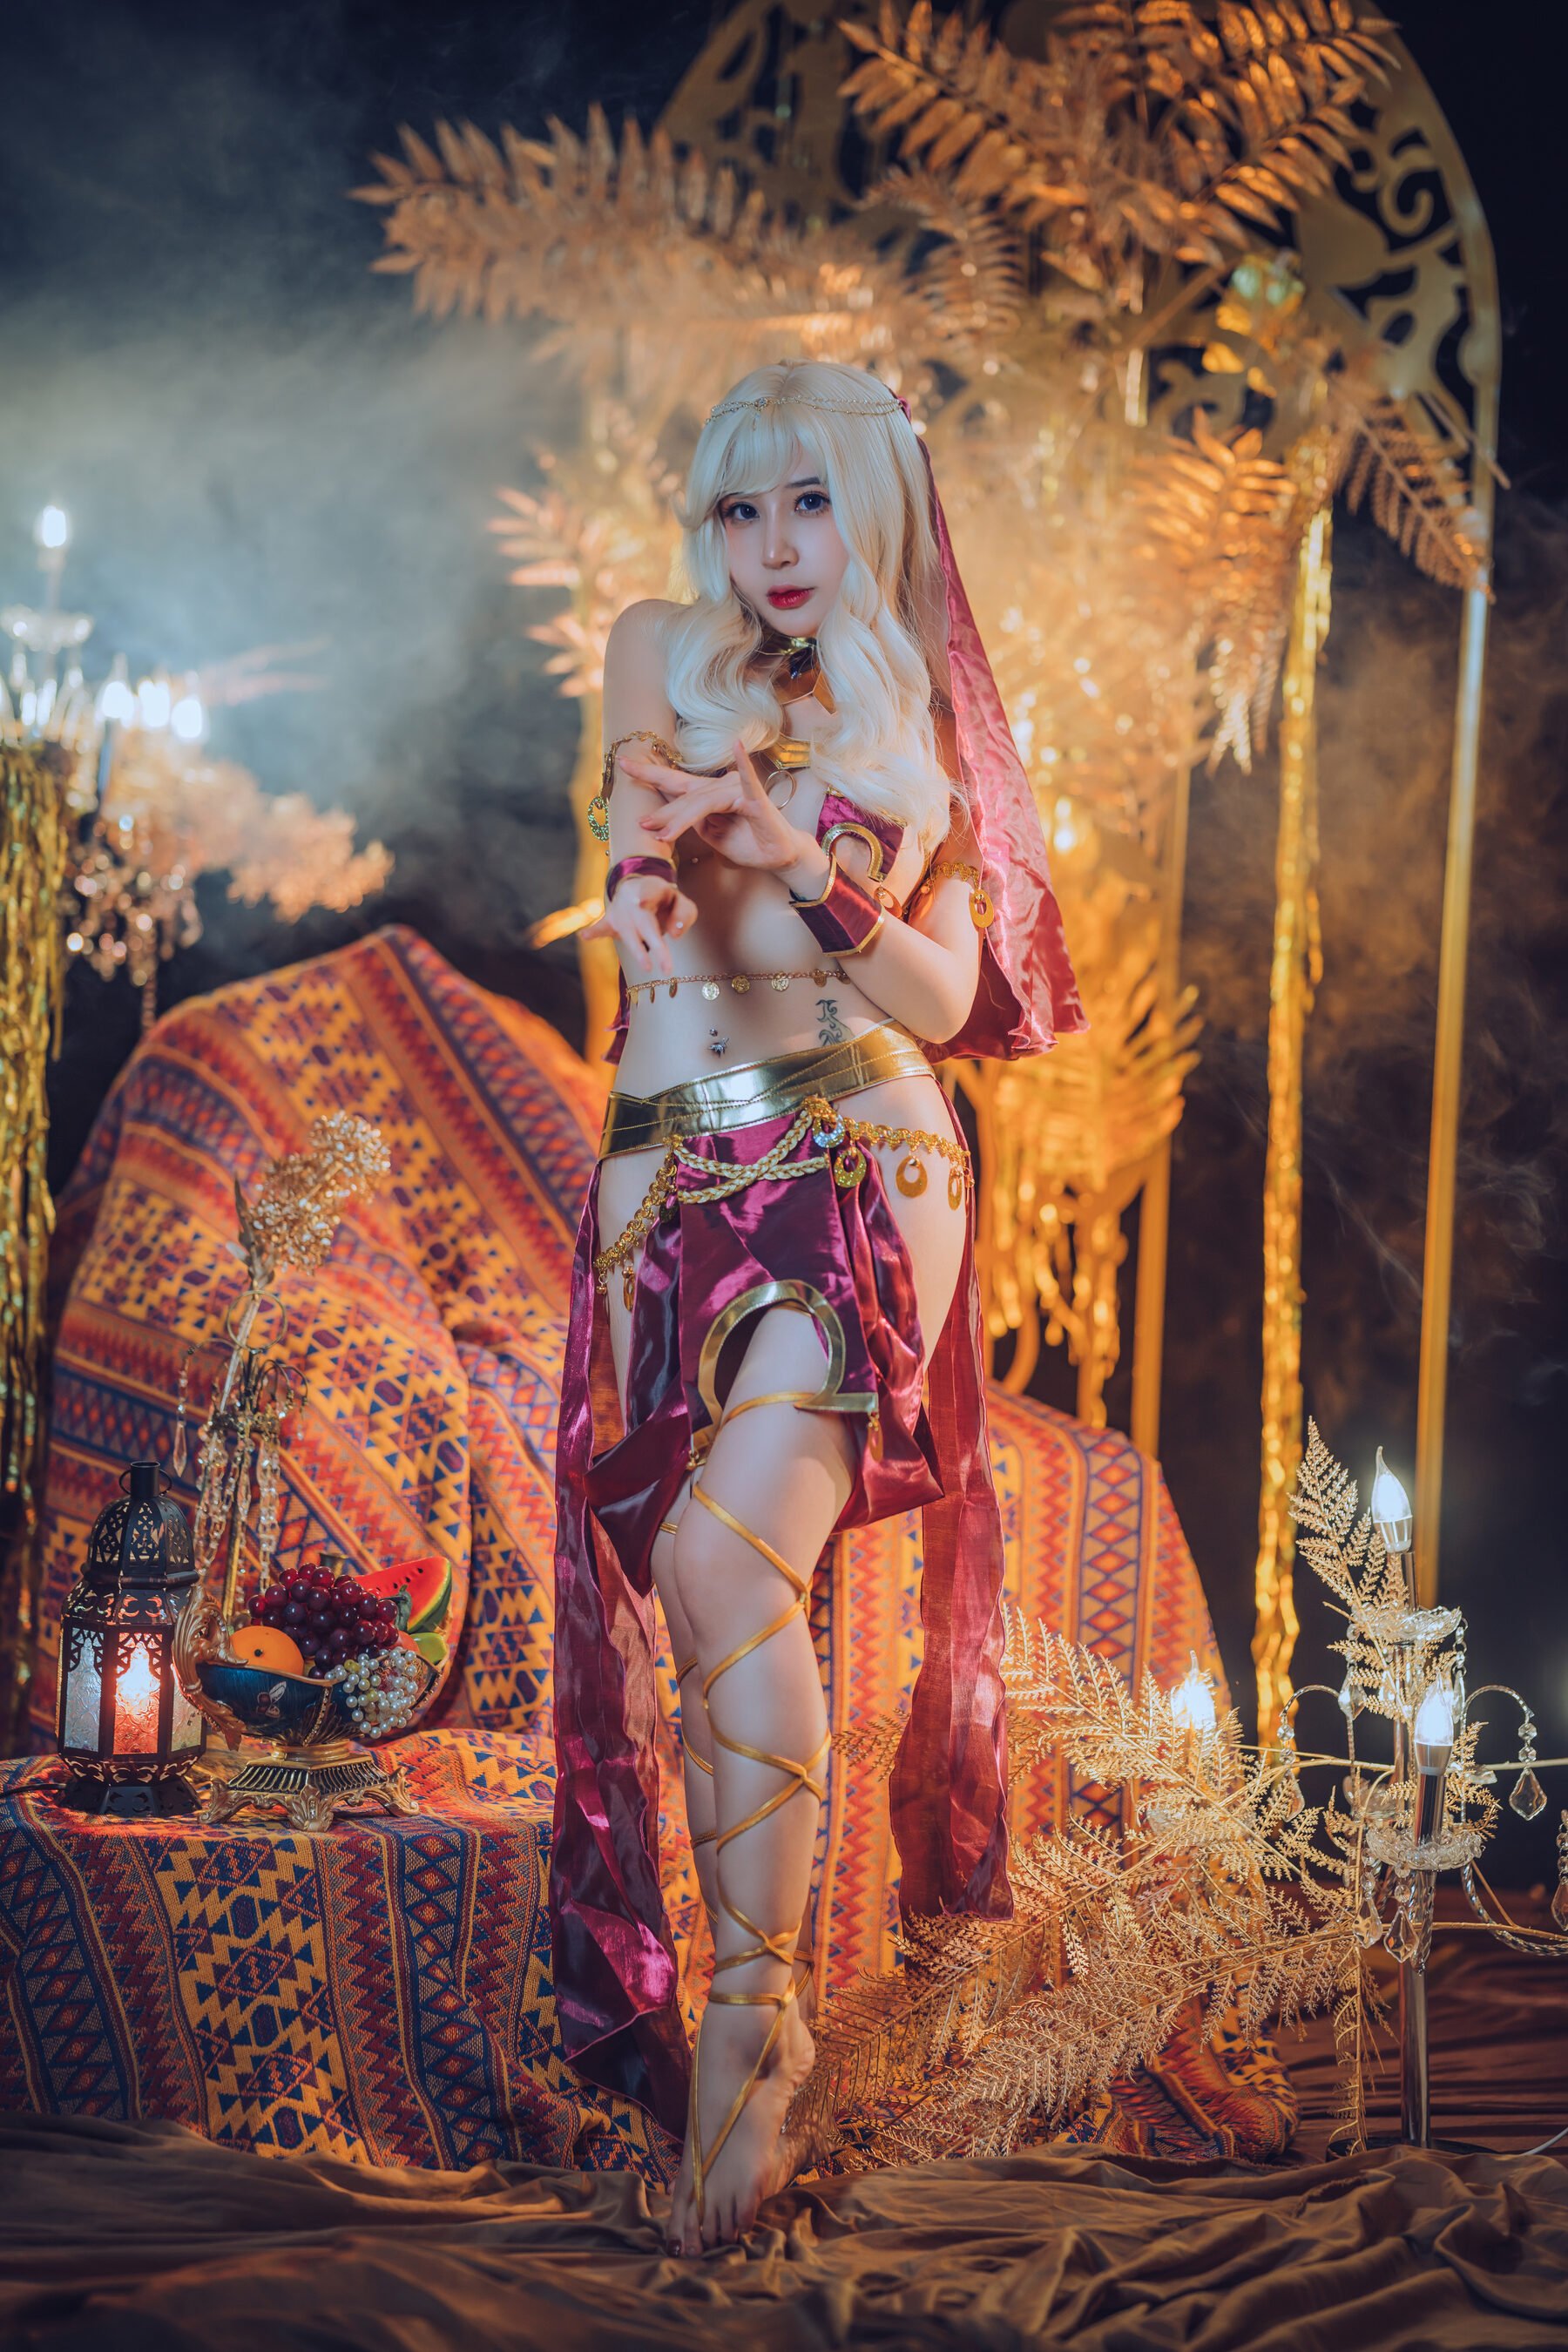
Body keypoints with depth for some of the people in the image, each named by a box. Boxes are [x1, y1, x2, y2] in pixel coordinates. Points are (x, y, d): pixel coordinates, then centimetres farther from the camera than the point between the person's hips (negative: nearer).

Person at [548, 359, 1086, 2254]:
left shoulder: (924, 733, 14)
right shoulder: (663, 655, 16)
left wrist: (800, 858, -13)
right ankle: (761, 2007, 6)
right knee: (691, 1591, -3)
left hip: (861, 1156, -2)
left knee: (731, 1546, -23)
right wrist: (646, 862, -31)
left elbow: (945, 995, 3)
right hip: (668, 1175, 3)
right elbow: (635, 785, -7)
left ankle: (751, 2007, -20)